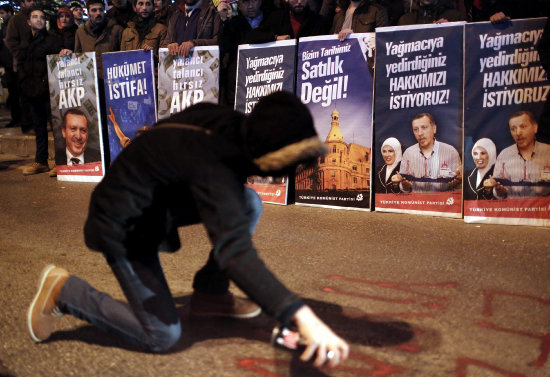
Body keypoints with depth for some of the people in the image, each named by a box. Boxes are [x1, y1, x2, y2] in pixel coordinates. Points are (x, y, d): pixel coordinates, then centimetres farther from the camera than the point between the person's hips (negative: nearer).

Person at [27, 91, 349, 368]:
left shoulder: (226, 125, -11)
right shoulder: (214, 164, -36)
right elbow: (235, 252, -44)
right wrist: (301, 315, -50)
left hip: (157, 201, 9)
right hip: (125, 227, -9)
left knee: (248, 204, -4)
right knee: (163, 336, -7)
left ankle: (211, 294, 10)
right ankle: (64, 292, 5)